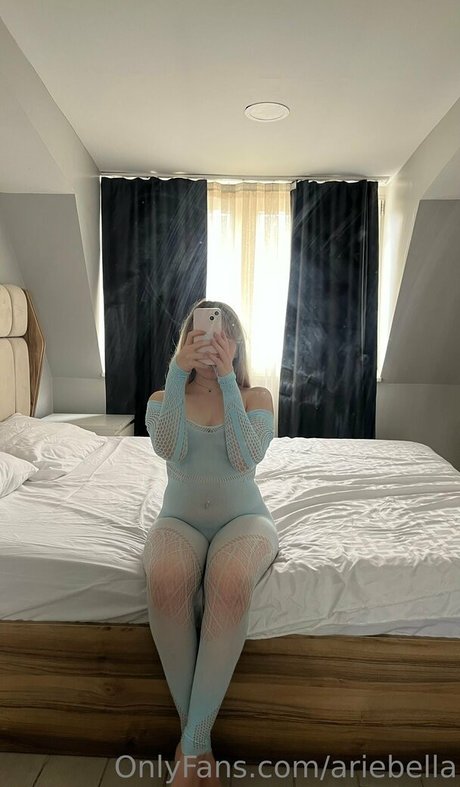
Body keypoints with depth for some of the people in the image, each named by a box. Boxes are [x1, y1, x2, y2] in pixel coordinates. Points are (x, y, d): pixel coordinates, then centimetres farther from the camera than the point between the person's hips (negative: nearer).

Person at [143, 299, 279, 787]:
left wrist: (227, 379, -19)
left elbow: (246, 457, -16)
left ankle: (192, 744, -20)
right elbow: (167, 448, -16)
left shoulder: (256, 397, 3)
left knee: (231, 582, -35)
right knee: (165, 580, -33)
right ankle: (198, 737, -14)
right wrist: (178, 373, -23)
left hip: (243, 518, -1)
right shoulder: (163, 398, 6)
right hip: (179, 520, 1)